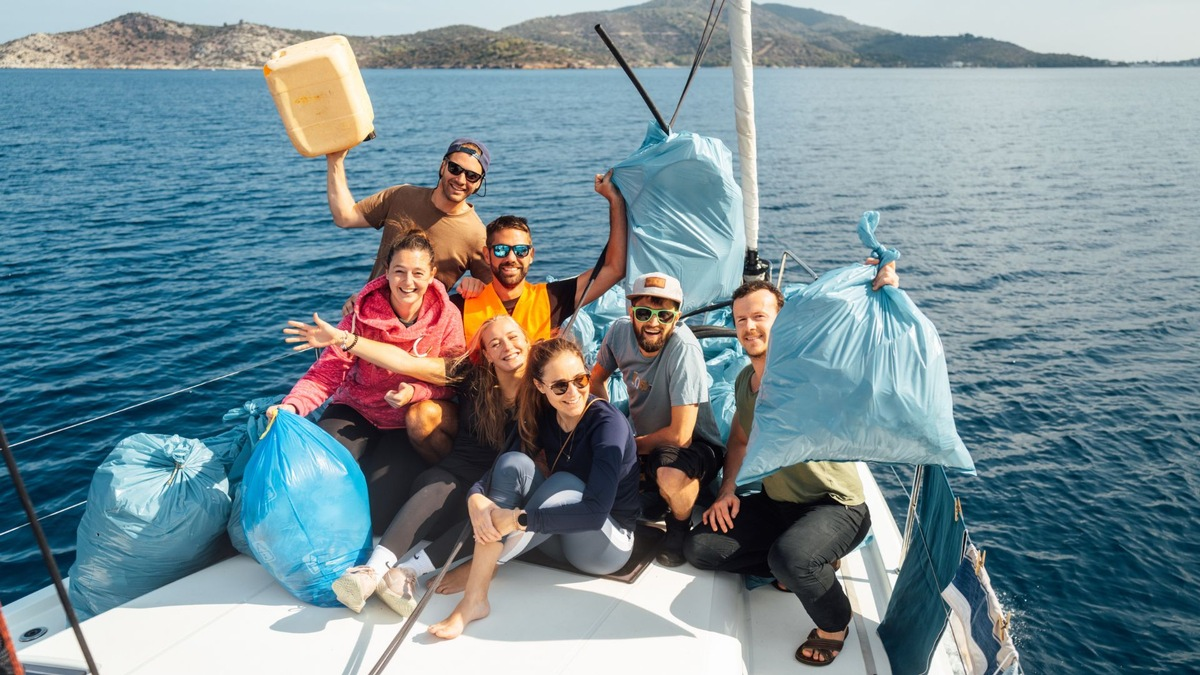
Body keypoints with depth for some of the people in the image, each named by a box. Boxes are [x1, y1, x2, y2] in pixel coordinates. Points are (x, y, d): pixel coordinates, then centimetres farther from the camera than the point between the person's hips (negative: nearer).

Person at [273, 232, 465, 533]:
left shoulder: (447, 317, -12)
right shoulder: (364, 312, -13)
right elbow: (328, 369, -17)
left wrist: (416, 393, -26)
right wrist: (292, 405, -34)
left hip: (410, 423, -1)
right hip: (356, 409, 1)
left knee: (376, 510, -14)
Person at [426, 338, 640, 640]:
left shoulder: (608, 423, -22)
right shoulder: (542, 417, -2)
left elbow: (596, 511, -33)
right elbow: (501, 469, -8)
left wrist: (518, 519, -36)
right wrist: (476, 498, -32)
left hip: (608, 544, -5)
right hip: (559, 538, 5)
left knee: (564, 483, -34)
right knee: (514, 462, -20)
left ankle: (473, 569, -26)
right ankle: (474, 598, -29)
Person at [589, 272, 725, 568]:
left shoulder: (684, 348, -29)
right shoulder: (620, 331, -13)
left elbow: (680, 435, -28)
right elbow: (597, 380, 8)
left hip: (693, 444, -6)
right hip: (644, 438, 6)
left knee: (670, 476, -38)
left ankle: (679, 530, -3)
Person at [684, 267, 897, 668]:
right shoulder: (745, 380, 5)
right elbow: (740, 439, 19)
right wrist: (728, 490, 6)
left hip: (836, 507, -8)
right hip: (775, 503, 8)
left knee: (788, 556, -37)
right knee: (699, 549, -2)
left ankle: (835, 622, -1)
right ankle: (809, 568, 11)